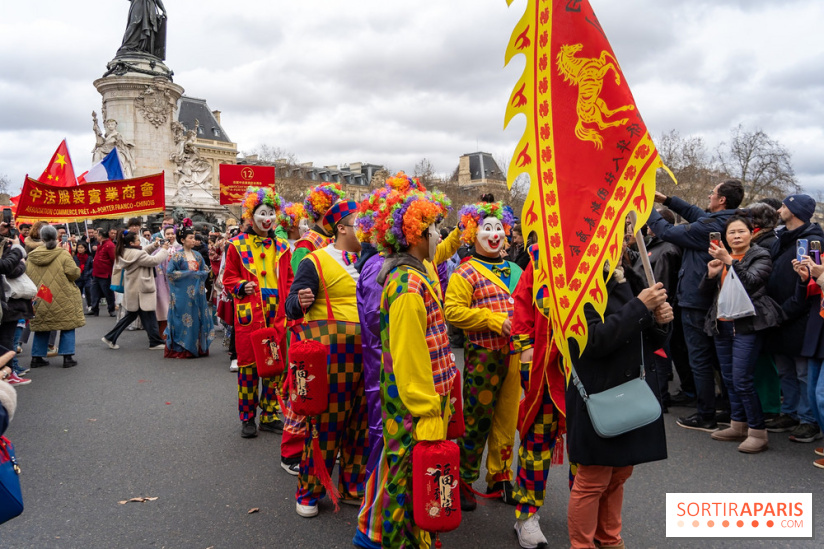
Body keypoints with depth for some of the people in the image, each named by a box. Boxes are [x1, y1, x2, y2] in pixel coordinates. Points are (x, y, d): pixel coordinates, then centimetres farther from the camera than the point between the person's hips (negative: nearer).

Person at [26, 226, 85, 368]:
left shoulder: (31, 256, 2)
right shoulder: (63, 254, -12)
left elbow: (26, 277, 9)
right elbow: (74, 273, -14)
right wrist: (77, 271, 7)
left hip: (39, 300, 4)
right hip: (62, 299, -4)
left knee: (41, 327, 16)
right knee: (67, 326, 5)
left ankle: (37, 357, 19)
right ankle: (68, 357, 3)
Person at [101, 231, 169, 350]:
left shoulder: (125, 253, 8)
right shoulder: (137, 254, -21)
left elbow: (143, 252, 19)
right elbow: (155, 260, -20)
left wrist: (154, 246, 6)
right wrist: (164, 250, -7)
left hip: (132, 290, 10)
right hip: (140, 291, -10)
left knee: (130, 315, 19)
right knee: (149, 317, 1)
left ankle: (110, 338, 19)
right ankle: (155, 342, 10)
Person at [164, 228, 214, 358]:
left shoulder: (197, 255, 12)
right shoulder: (177, 256, -4)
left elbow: (206, 271, 12)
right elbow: (169, 272, -11)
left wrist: (196, 274, -6)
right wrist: (187, 273, -10)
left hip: (197, 292, 5)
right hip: (183, 293, -5)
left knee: (197, 318, 5)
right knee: (184, 319, -4)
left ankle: (198, 347, 12)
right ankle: (180, 349, 3)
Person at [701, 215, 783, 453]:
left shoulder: (760, 256, -1)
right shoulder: (722, 256, 14)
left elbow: (751, 280, -19)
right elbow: (706, 290, 12)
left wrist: (729, 260, -27)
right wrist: (711, 274, -8)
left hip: (747, 324, -6)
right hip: (722, 325, 7)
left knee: (742, 380, -12)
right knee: (729, 378, 11)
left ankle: (758, 432, -2)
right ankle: (738, 426, 22)